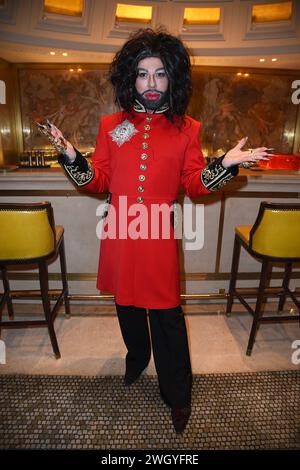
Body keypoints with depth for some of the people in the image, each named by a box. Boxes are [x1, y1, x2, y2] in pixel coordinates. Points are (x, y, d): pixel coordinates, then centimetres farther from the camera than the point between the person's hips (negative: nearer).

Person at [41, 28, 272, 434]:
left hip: (160, 238, -2)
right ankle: (137, 355, 50)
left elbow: (193, 185, 2)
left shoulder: (186, 129, 3)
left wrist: (225, 165, -12)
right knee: (127, 303, 20)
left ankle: (177, 394, 26)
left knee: (166, 315, 4)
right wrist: (72, 158, -9)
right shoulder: (111, 125, 7)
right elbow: (100, 180, 6)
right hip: (120, 237, 3)